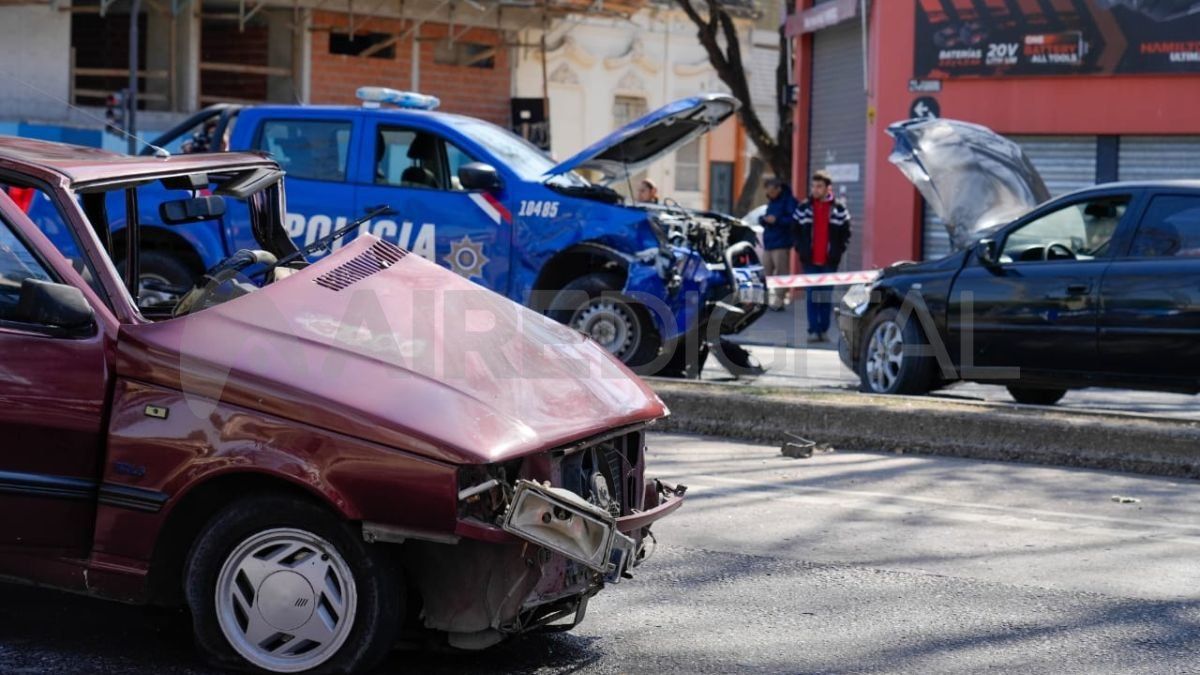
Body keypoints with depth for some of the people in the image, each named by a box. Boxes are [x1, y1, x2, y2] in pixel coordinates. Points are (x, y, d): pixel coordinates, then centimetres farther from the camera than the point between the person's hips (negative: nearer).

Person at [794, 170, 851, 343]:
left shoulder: (839, 209, 1)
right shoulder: (803, 208, 4)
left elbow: (845, 233, 5)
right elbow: (796, 230, 10)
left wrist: (838, 251, -3)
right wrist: (800, 249, 1)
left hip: (830, 260, -1)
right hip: (810, 260, 1)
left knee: (827, 296, 5)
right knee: (812, 295, -1)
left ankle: (824, 329, 11)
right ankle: (813, 330, 0)